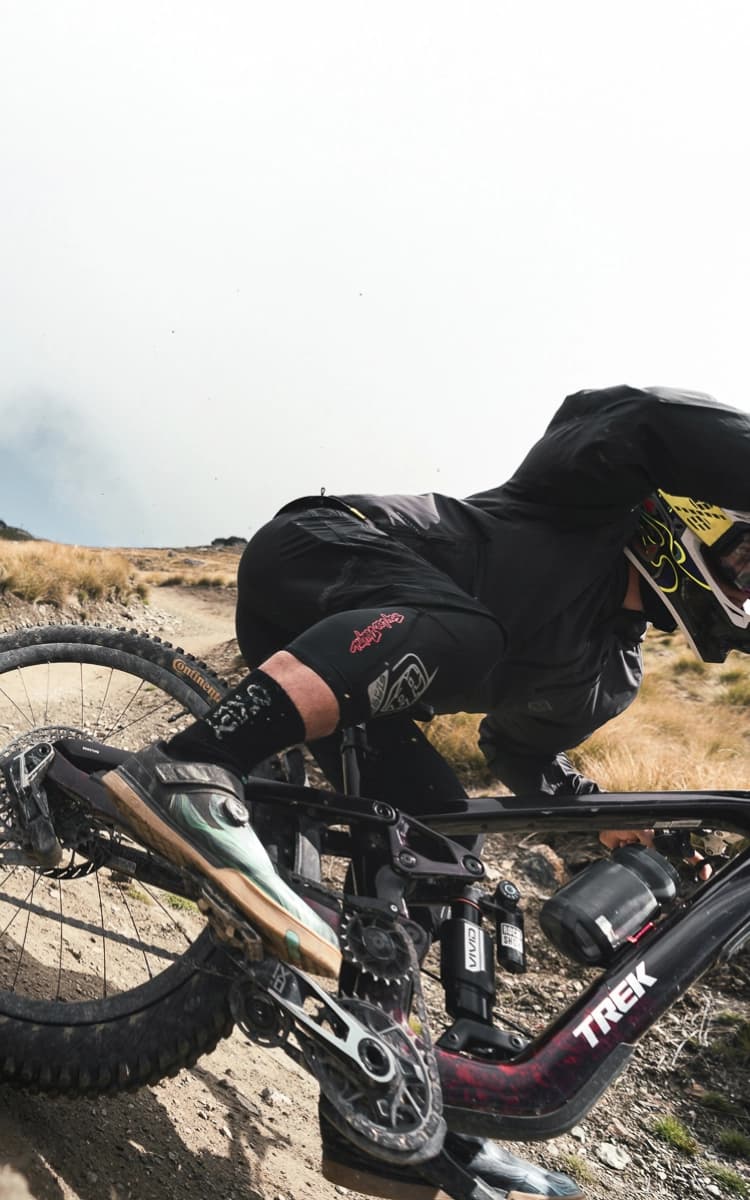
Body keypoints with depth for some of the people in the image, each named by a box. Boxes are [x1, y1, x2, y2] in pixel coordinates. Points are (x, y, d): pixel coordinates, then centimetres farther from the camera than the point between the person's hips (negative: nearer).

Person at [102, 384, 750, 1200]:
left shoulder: (608, 674, 10)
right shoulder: (591, 500, -9)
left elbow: (521, 747, 23)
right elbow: (642, 418, -29)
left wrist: (608, 820, 11)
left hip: (358, 678, 8)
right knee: (456, 636, -36)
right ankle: (185, 770, -44)